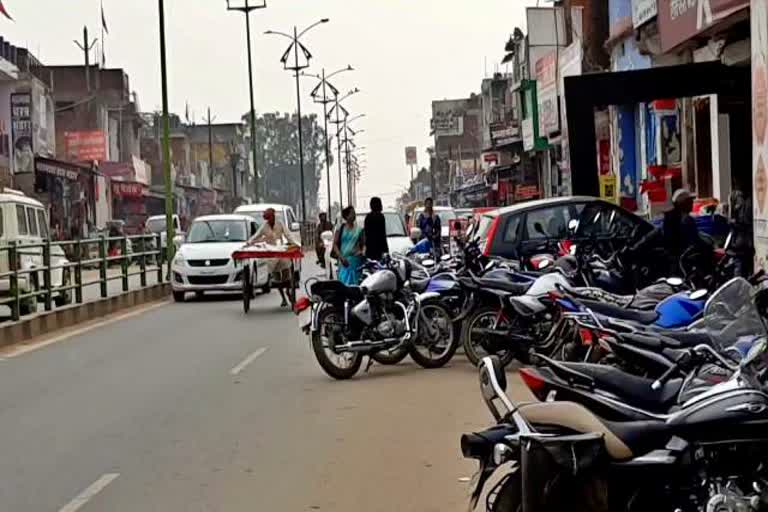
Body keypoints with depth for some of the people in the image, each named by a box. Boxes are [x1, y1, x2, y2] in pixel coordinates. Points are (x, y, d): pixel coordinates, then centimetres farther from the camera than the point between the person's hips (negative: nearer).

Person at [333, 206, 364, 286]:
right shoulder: (340, 229, 5)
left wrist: (361, 251, -7)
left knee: (355, 283, -3)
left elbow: (363, 244, 15)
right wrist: (341, 257, -10)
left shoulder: (359, 230, 9)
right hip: (345, 261, -1)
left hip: (356, 260, 1)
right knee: (344, 282, -7)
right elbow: (335, 245, 2)